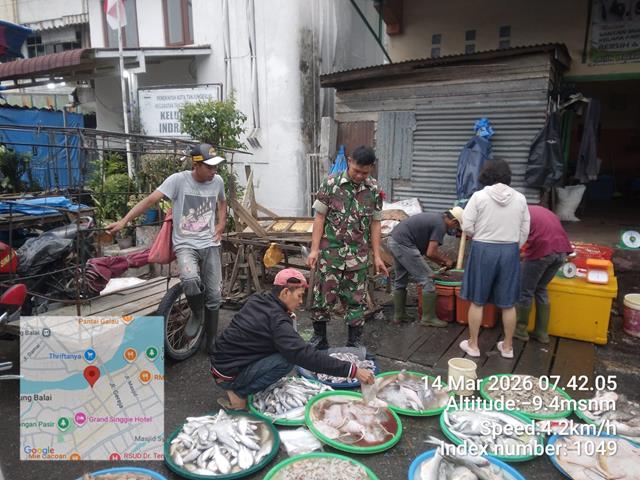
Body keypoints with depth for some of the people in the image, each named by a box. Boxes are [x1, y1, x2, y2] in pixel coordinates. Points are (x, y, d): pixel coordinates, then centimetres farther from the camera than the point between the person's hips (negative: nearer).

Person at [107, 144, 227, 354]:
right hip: (185, 244, -4)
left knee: (214, 297, 4)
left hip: (210, 244, 4)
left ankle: (212, 344, 23)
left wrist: (221, 224, 9)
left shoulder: (217, 181, 2)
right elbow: (150, 200, -16)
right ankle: (197, 314, 2)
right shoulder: (178, 179, -11)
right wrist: (124, 221, -24)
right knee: (191, 282, -33)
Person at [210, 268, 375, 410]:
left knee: (286, 349, 9)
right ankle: (238, 395, -8)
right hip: (228, 375, -8)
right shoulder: (276, 320, -25)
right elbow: (306, 355, -31)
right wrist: (352, 371, -31)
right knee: (287, 359, -19)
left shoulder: (257, 300, 0)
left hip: (221, 361, 8)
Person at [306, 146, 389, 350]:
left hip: (358, 255, 2)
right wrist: (314, 249, -8)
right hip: (330, 252, -1)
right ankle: (319, 337, 23)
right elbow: (320, 217, -3)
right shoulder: (331, 184, -5)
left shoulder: (374, 190, 1)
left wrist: (377, 256, 4)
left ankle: (355, 341, 21)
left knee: (355, 299, 8)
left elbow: (374, 224, 6)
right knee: (324, 294, 5)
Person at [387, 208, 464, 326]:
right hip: (403, 244, -10)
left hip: (393, 240, 10)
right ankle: (429, 318, 7)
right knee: (427, 280, -2)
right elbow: (430, 253, -14)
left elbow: (428, 249, 21)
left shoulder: (436, 218, 18)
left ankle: (398, 315, 29)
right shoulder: (440, 225, -10)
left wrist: (441, 263, 21)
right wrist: (446, 260, 3)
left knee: (400, 280, 20)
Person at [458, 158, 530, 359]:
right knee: (508, 303, 12)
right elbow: (524, 231, 5)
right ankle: (507, 346, 24)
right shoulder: (520, 198, 1)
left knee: (477, 301, 9)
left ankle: (473, 345, 18)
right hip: (510, 251, 3)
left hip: (483, 250, -3)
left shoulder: (479, 196, -9)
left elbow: (467, 227, -9)